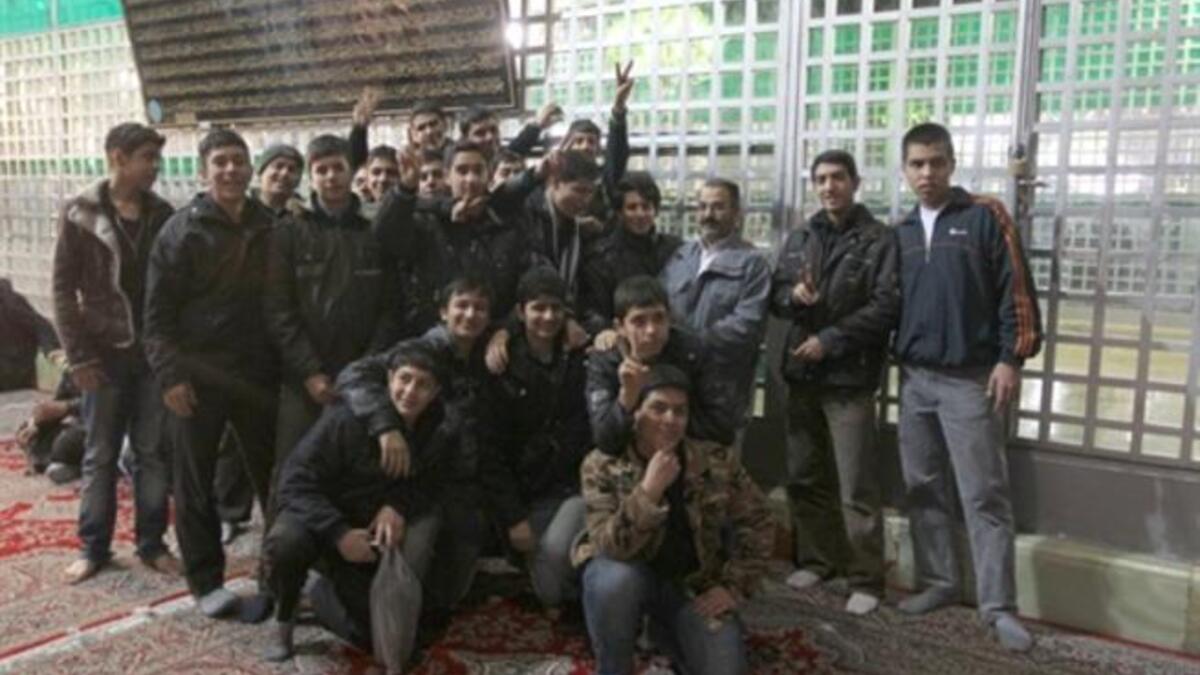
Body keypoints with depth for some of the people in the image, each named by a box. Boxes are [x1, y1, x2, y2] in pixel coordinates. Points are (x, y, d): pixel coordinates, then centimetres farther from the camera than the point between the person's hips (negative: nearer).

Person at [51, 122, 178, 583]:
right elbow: (63, 290, -5)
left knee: (154, 453, 7)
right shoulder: (80, 214, -4)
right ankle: (93, 547, 20)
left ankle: (152, 543, 19)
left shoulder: (161, 214, 4)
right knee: (100, 456, 8)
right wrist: (79, 356, -10)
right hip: (105, 353, -2)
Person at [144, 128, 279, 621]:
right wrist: (170, 373, -14)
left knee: (274, 475, 10)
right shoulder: (182, 230, -5)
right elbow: (159, 312, -7)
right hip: (197, 375, -3)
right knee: (195, 483, 6)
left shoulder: (270, 228, 7)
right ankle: (206, 581, 17)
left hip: (258, 373, 3)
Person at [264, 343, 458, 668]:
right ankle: (284, 620, -4)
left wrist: (396, 507, -22)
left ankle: (330, 598, 26)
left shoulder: (442, 431, -13)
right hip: (327, 518, -3)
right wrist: (339, 533, -34)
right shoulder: (347, 418, -26)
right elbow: (296, 482, -24)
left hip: (379, 526, 3)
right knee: (285, 542, -38)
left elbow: (427, 486, 0)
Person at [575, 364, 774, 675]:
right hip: (630, 571, -2)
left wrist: (734, 587, -8)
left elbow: (758, 526, 0)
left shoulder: (718, 462, -11)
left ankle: (665, 630, 16)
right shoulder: (603, 465, -19)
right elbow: (610, 547, -29)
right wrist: (649, 490, -42)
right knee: (614, 580, -36)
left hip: (695, 582, 2)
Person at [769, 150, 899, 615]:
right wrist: (792, 295, -10)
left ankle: (866, 579, 8)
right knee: (804, 477, 14)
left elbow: (887, 306, -11)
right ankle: (815, 559, 29)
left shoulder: (879, 240, -4)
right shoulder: (798, 239, 14)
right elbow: (774, 295, 13)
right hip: (801, 374, 6)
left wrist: (829, 340, -15)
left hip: (850, 378, -6)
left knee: (856, 488, -3)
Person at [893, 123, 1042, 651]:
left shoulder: (985, 216, -2)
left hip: (970, 379, -5)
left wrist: (1010, 358, -11)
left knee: (984, 494, -3)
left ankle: (998, 605, 3)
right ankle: (938, 582, 23)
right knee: (923, 488, 10)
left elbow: (1016, 291, -5)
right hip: (914, 378, 5)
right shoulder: (900, 232, 12)